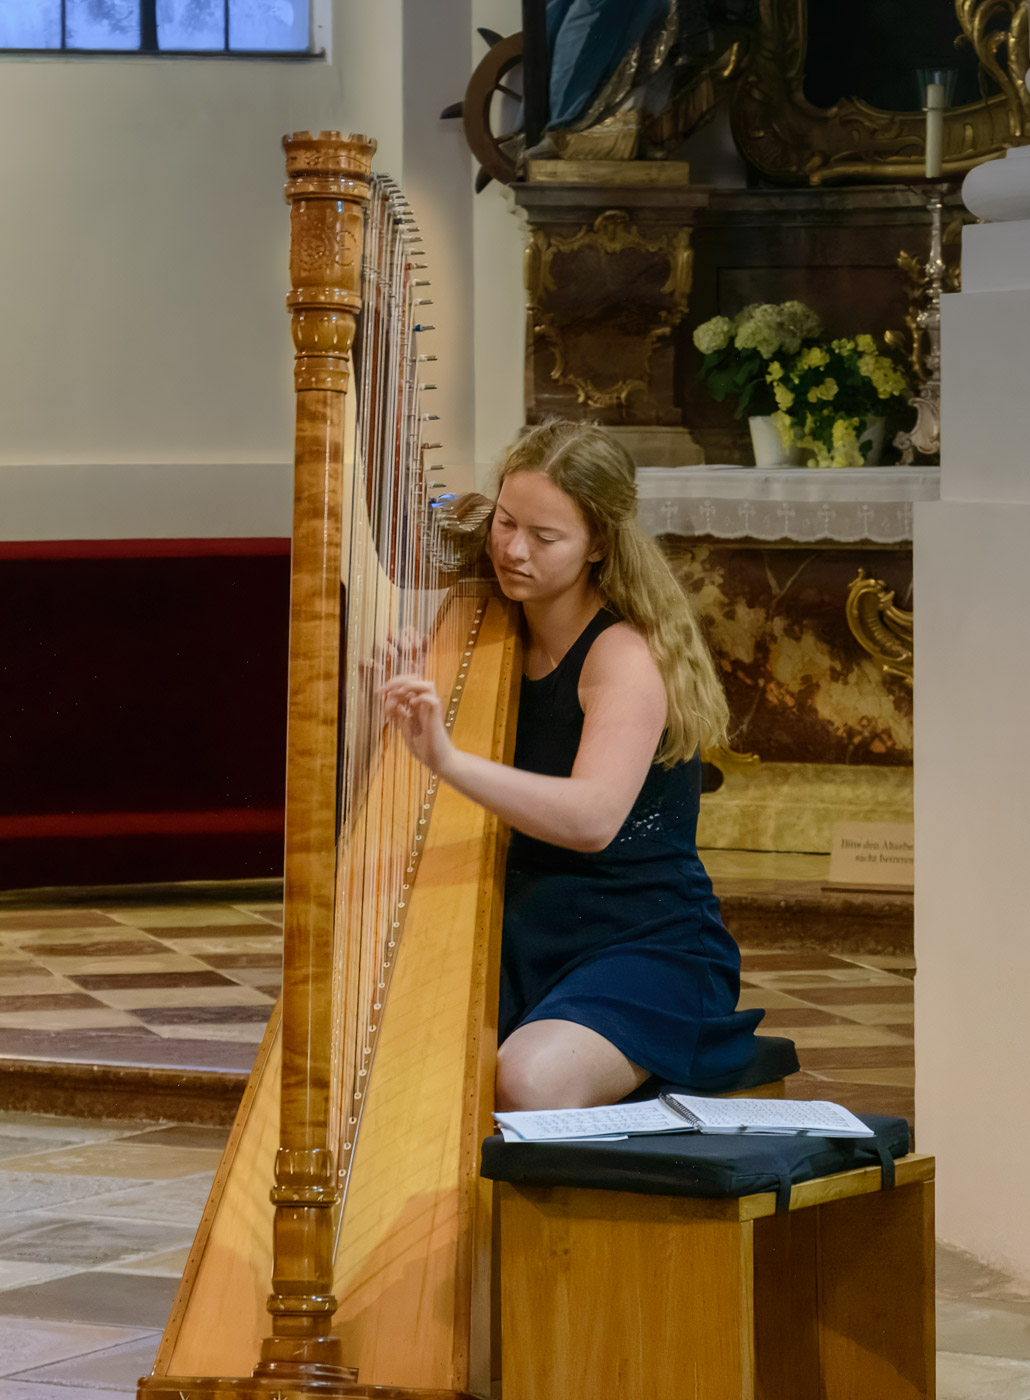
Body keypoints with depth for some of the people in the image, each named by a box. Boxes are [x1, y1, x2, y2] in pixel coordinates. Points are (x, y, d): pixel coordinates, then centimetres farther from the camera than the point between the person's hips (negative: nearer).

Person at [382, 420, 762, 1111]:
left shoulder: (629, 653, -12)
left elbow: (593, 819, -30)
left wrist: (450, 760, -42)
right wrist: (405, 685, -7)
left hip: (646, 945, -6)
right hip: (520, 943, 6)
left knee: (528, 1081, -34)